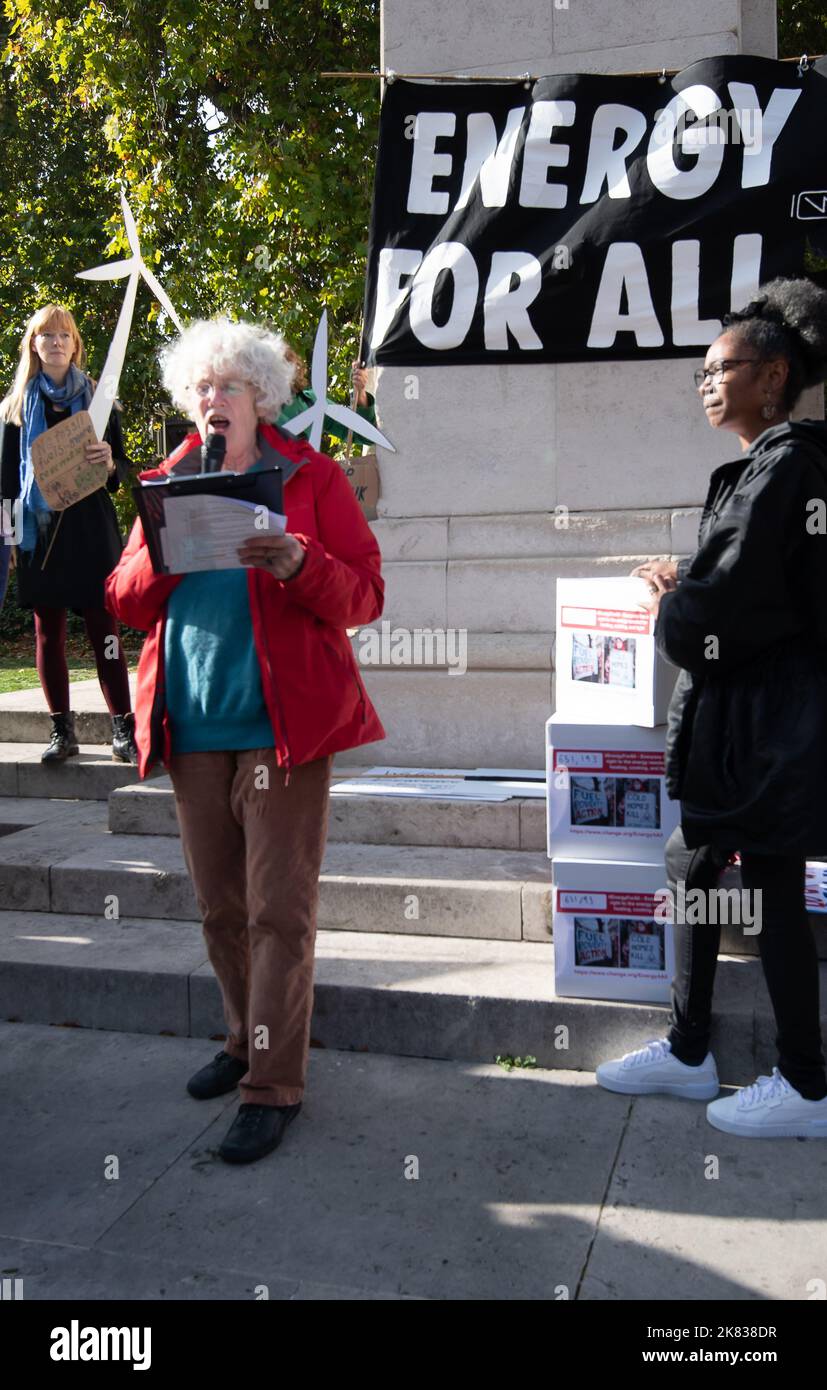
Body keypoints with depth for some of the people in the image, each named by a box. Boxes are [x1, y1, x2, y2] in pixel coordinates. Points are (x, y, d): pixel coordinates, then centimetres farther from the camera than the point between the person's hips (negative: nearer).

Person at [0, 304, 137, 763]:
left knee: (104, 629, -5)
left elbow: (122, 469, 7)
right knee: (48, 633, 4)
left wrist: (110, 465, -15)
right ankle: (62, 731, 11)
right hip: (40, 531, 2)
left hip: (91, 530, -1)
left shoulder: (97, 399, 8)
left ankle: (123, 727, -1)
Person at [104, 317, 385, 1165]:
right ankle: (249, 1040, 32)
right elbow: (123, 602, 11)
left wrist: (298, 564, -23)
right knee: (219, 909, 13)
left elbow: (364, 595, -4)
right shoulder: (170, 485, 14)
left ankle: (274, 1083, 7)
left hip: (282, 721, -4)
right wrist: (162, 553, -9)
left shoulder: (311, 477, 2)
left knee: (277, 909, -3)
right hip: (192, 725, 5)